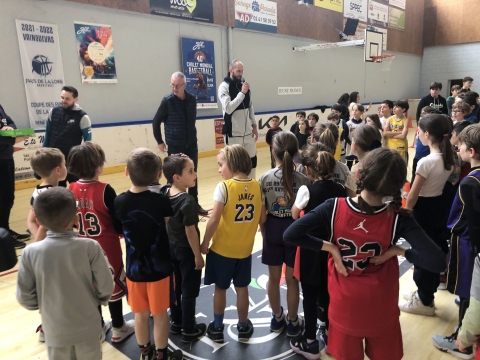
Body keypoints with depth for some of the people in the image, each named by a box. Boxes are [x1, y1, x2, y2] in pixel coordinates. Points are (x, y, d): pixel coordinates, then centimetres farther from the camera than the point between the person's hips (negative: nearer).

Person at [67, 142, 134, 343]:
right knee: (114, 287, 12)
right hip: (107, 247, -5)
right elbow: (118, 223, -18)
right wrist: (123, 231, 4)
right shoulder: (105, 190, -23)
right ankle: (118, 329, 27)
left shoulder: (72, 189, -6)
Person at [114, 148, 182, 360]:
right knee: (160, 314, 15)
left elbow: (122, 230, 2)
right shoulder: (161, 201, -21)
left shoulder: (119, 202, -13)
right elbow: (170, 227, -6)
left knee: (140, 314, 19)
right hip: (159, 267, -2)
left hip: (134, 268, 3)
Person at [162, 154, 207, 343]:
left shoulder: (165, 195, -3)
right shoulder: (187, 201, -26)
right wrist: (198, 255, -14)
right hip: (186, 250, -7)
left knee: (175, 287, 21)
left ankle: (176, 322, 37)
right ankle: (189, 330, 22)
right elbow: (190, 231, -23)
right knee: (189, 291, 8)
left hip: (171, 247, 8)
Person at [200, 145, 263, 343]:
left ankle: (217, 328, 30)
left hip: (222, 248, -3)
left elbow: (214, 220, -20)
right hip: (245, 248, 4)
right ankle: (243, 327, 34)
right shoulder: (256, 186, -5)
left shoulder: (224, 187, -19)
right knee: (242, 288, 18)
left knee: (220, 288, 14)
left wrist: (204, 243, -8)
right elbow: (262, 218, 0)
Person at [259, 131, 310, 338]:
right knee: (292, 279, 14)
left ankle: (277, 318, 37)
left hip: (273, 230, 1)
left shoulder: (265, 178, -10)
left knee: (274, 277, 18)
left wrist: (263, 231, 10)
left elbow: (262, 212, -5)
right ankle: (293, 322, 31)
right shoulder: (304, 180, -14)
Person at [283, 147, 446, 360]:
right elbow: (437, 262, -25)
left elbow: (289, 235, -22)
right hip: (381, 309, 0)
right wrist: (397, 250, -13)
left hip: (344, 306, 0)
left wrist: (330, 247, -15)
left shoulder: (334, 208, -20)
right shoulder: (398, 219, -20)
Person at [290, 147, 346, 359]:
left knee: (310, 295, 9)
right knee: (328, 291, 22)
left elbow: (294, 216, -7)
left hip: (311, 248, -5)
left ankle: (310, 343, 22)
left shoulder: (307, 190, -18)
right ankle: (328, 332, 39)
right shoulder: (340, 189, -4)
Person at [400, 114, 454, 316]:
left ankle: (424, 302, 21)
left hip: (423, 208, -8)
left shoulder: (426, 162, -25)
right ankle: (426, 293, 35)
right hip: (438, 205, 8)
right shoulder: (448, 158, 0)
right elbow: (441, 183, 10)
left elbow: (413, 195, -18)